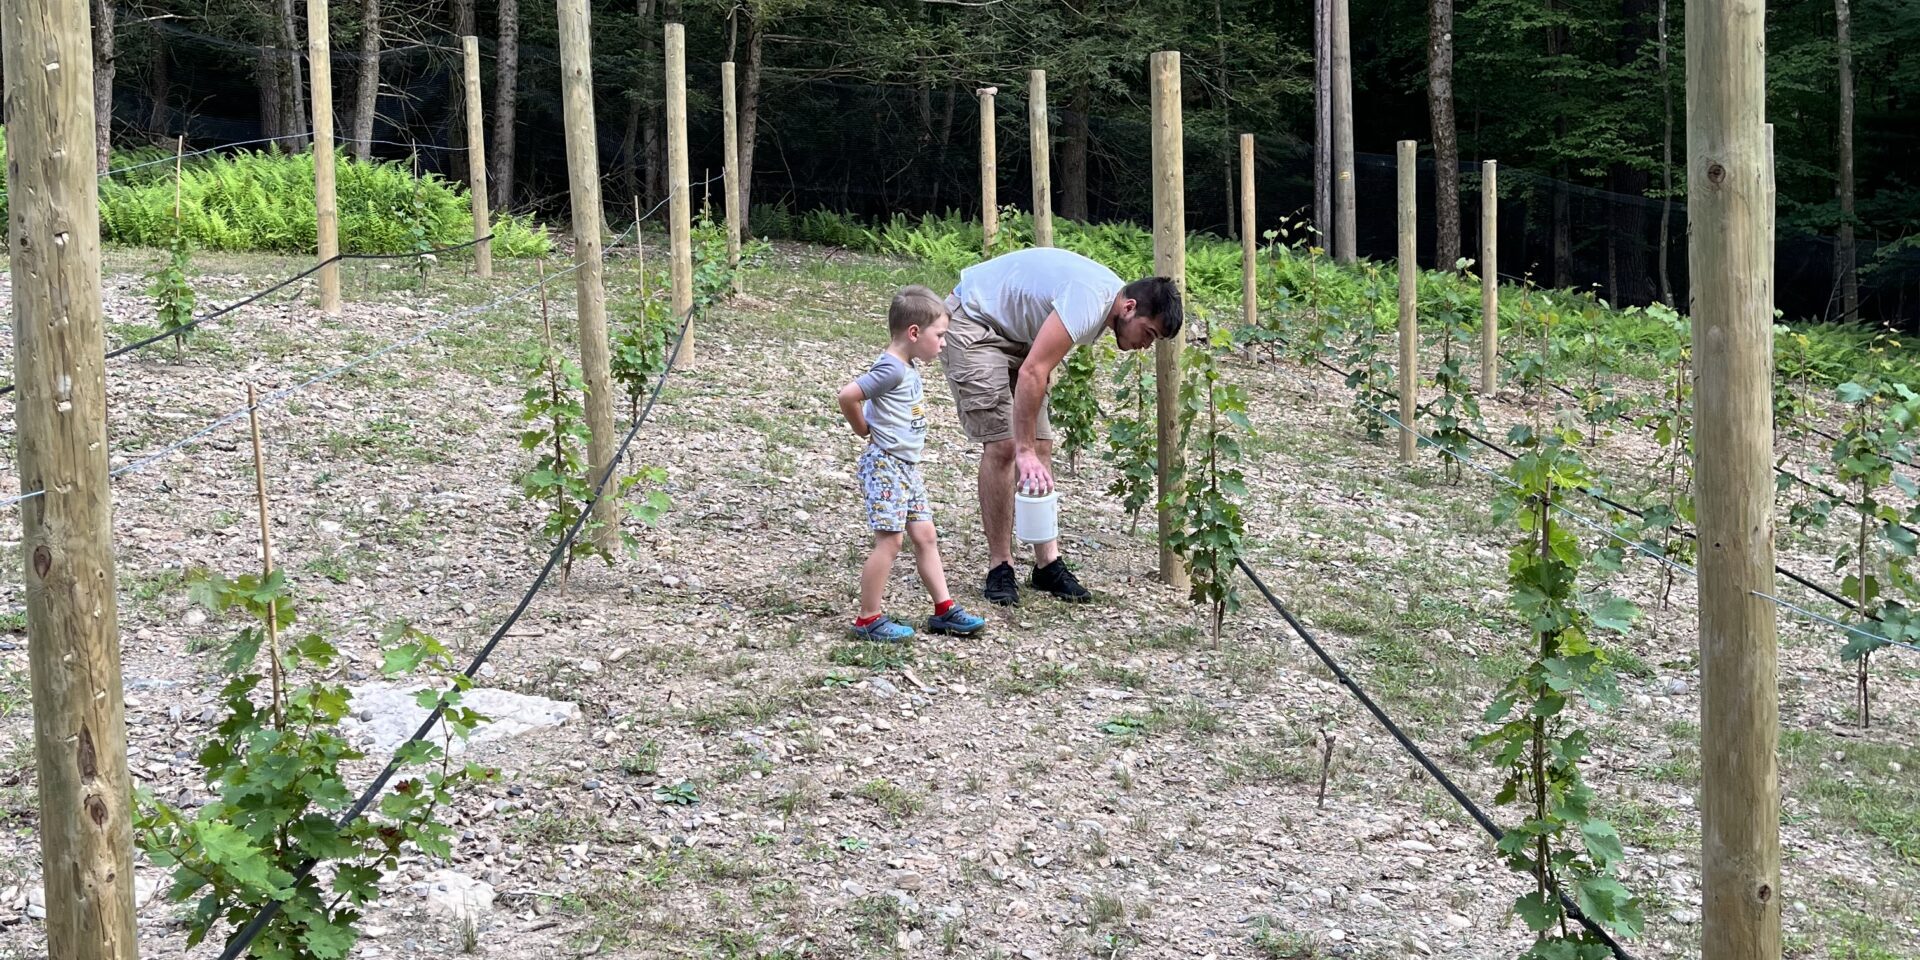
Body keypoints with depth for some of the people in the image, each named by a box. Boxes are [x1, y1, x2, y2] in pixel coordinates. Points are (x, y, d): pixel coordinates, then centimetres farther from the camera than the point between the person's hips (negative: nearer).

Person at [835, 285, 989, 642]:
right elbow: (847, 395, -26)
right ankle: (868, 620, 1)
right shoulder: (891, 369, -19)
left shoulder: (907, 368, 11)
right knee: (889, 542, -6)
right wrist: (862, 429, -11)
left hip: (907, 467, 10)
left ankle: (944, 609, 20)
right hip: (885, 465, -10)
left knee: (925, 537, 12)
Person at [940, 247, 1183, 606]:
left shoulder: (1108, 296, 0)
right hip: (972, 322, -10)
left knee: (1041, 444, 2)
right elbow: (1031, 374, -36)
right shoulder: (1088, 301, -30)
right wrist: (1024, 452, -36)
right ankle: (999, 568, -6)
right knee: (1002, 445, -15)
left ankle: (1048, 564, 4)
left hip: (1015, 331, 10)